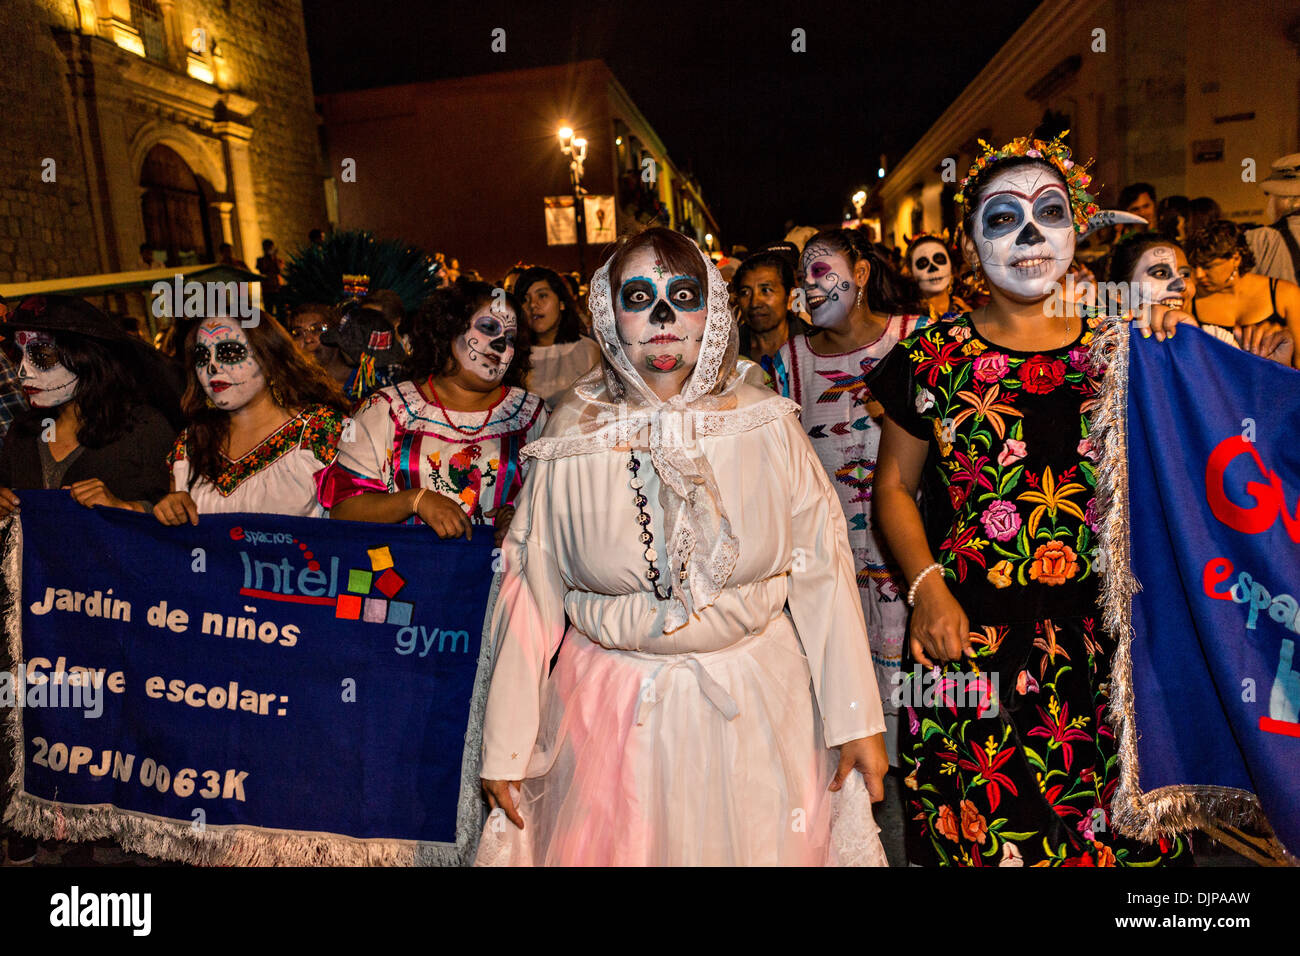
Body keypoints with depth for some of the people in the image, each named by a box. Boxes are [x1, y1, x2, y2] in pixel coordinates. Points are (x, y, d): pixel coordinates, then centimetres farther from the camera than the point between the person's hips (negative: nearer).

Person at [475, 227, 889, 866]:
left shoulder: (767, 425, -8)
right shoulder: (573, 439, -8)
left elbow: (821, 574, -4)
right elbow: (531, 595, -4)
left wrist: (856, 720, -2)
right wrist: (505, 748, 0)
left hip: (754, 712, 1)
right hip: (610, 714, 0)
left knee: (758, 847, 17)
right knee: (615, 847, 16)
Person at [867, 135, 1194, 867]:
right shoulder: (938, 356, -2)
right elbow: (895, 486, 2)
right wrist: (927, 588, -10)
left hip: (1095, 636, 2)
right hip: (972, 634, -2)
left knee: (1109, 831, 9)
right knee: (979, 834, 7)